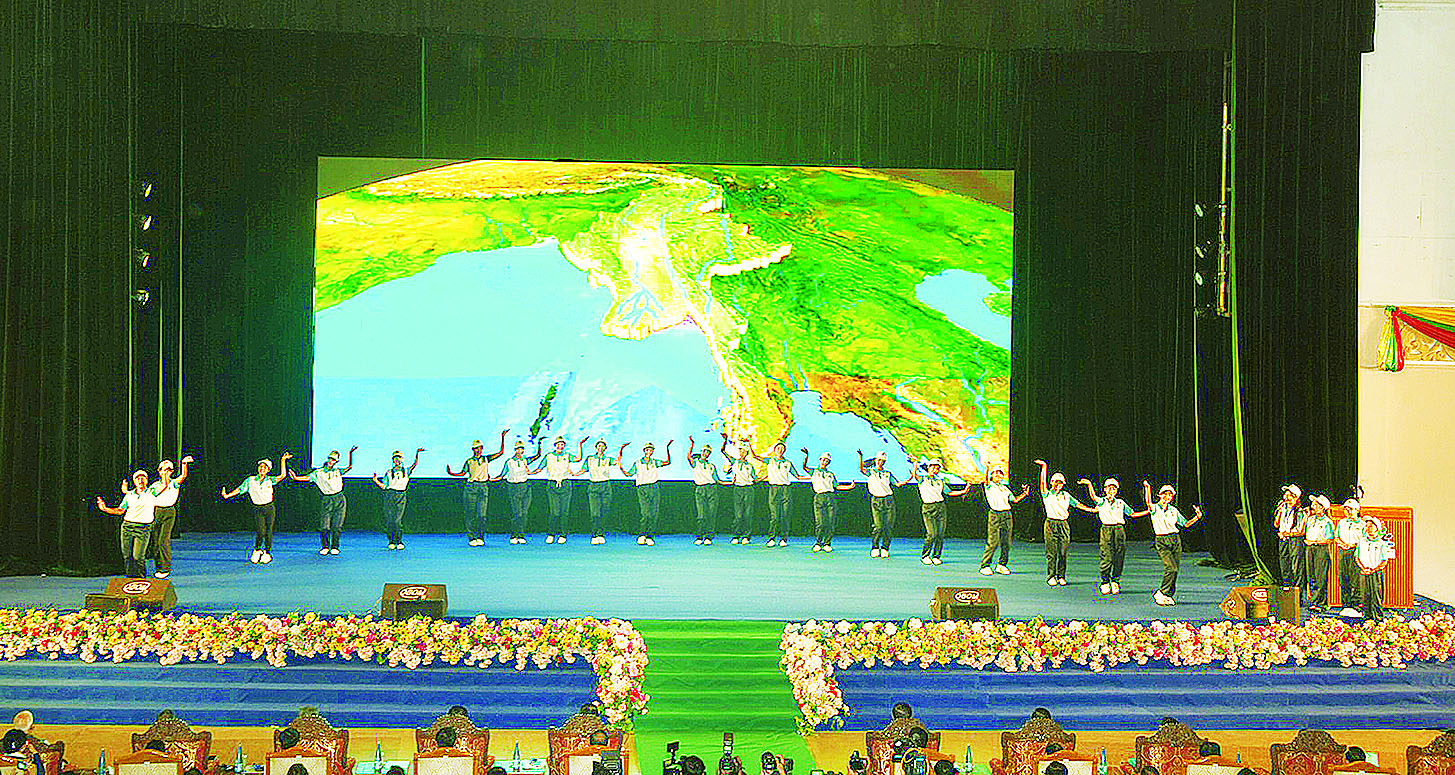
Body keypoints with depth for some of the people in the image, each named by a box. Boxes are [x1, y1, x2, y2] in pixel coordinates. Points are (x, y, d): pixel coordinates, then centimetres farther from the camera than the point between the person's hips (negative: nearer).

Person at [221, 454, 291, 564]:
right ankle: (256, 550, 5)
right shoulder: (250, 480, 5)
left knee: (268, 531, -2)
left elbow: (282, 476, -9)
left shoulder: (270, 480, 3)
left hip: (270, 509, 1)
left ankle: (267, 552, 13)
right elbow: (239, 490, 7)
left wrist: (283, 461, -13)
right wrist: (227, 495, -4)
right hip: (257, 509, -1)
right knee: (261, 530, -16)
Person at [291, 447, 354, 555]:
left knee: (337, 526, -2)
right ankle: (324, 547, 8)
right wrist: (296, 478, -12)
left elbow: (349, 467, 8)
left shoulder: (337, 471, 15)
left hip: (339, 499, 1)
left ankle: (334, 547, 7)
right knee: (324, 526, -5)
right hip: (326, 500, -1)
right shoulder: (318, 473, 8)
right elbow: (307, 478, 2)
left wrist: (351, 454, -1)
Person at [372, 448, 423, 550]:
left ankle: (399, 541, -2)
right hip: (389, 496, 1)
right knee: (389, 520, -3)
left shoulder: (406, 471, 12)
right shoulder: (389, 472, 11)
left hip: (401, 497, -1)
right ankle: (391, 541, 7)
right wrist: (376, 481, -8)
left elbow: (414, 464, -2)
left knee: (397, 520, -11)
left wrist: (417, 453, -13)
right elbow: (383, 486, 9)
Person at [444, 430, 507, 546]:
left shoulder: (486, 459, 12)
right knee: (470, 513, -3)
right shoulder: (469, 461, 9)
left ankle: (480, 537, 1)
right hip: (471, 487, -1)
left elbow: (500, 452, 9)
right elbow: (463, 473, 8)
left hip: (484, 487, 1)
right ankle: (471, 537, 1)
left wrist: (502, 438, 5)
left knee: (481, 514, -6)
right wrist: (451, 473, -6)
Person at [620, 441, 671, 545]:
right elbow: (628, 474, 7)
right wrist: (621, 467, -8)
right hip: (642, 489, -2)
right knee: (645, 513, -15)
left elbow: (668, 462, 1)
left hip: (654, 489, 3)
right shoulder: (637, 463, 7)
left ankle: (650, 536, 4)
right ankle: (641, 535, -3)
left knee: (654, 514, -2)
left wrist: (668, 449, -6)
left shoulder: (654, 462, 11)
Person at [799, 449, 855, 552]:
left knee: (830, 522, -4)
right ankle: (817, 543, 3)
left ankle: (827, 544, 3)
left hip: (831, 497, 2)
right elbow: (804, 467, 1)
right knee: (820, 522, -10)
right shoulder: (814, 471, 18)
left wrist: (850, 487, 6)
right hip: (819, 497, -2)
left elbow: (837, 486, 19)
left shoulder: (831, 474, 24)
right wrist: (806, 456, -12)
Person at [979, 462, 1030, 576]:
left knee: (1006, 543, 4)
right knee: (992, 543, -10)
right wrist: (987, 468, -35)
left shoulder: (1005, 488, 22)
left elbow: (1014, 500, 22)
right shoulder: (989, 486, 4)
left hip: (1006, 515, 5)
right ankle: (985, 566, -1)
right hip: (994, 515, -5)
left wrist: (1024, 493, 11)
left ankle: (1002, 565, 16)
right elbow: (987, 480, -19)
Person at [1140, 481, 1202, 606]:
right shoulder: (1155, 508, -1)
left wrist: (1197, 517, 4)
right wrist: (1147, 488, -40)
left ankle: (1169, 595, 14)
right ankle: (1162, 593, -7)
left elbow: (1186, 524, 19)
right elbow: (1148, 503, -26)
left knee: (1174, 569, 2)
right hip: (1162, 542, -5)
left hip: (1175, 540, 5)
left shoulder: (1174, 510, 15)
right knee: (1172, 567, -18)